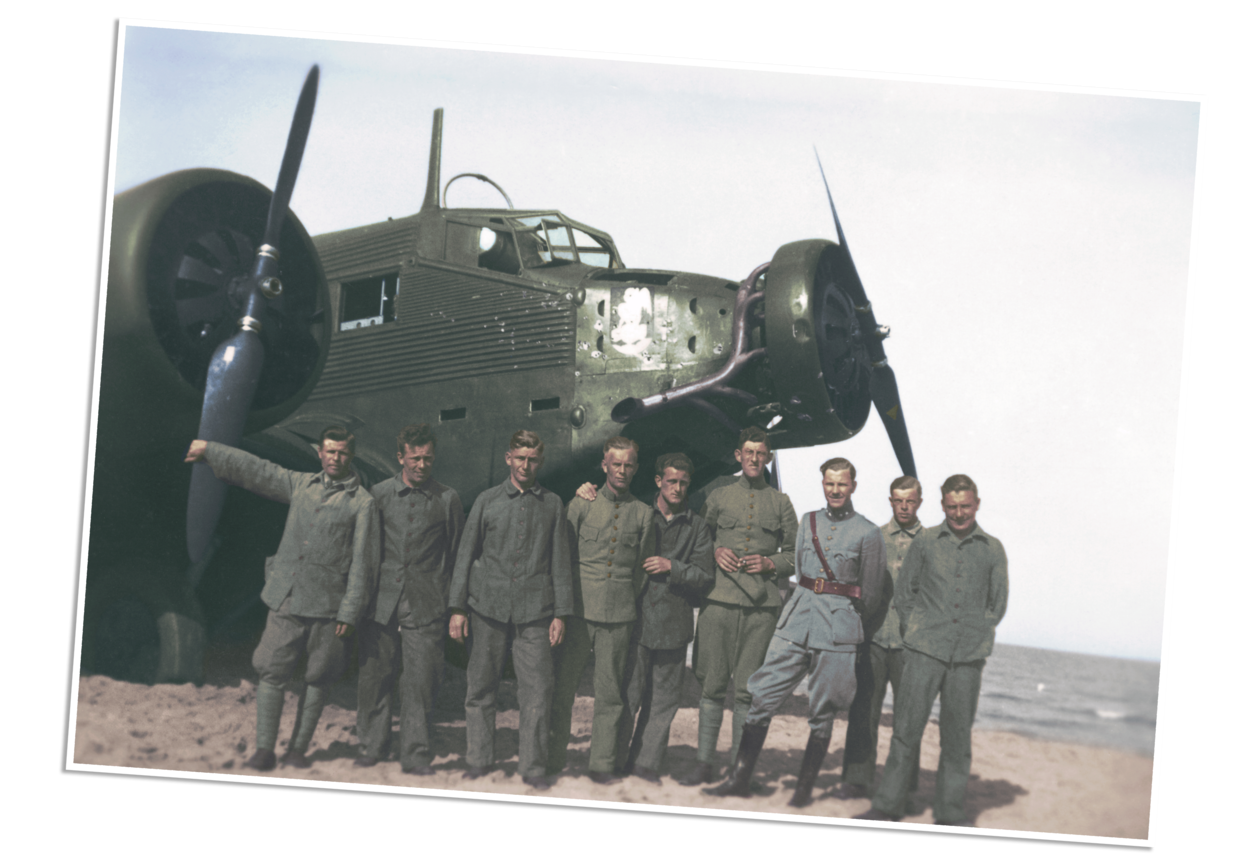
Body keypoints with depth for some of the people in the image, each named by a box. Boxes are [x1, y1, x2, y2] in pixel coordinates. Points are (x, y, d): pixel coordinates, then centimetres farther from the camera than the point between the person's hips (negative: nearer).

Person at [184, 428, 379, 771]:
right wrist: (209, 450, 22)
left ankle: (298, 749, 13)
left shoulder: (362, 503, -2)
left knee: (316, 679, 3)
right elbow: (256, 470, 20)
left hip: (328, 606, -3)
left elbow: (363, 563, -4)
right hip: (286, 599, 3)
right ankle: (264, 749, 1)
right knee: (271, 672, -2)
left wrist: (350, 613, -8)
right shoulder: (301, 485, 12)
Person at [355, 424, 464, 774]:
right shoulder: (380, 494, 6)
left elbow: (457, 555, 9)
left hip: (425, 606, -1)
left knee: (419, 682, -3)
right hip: (382, 601, 1)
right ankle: (372, 744, 20)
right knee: (374, 676, 4)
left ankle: (415, 752, 7)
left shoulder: (448, 499, 4)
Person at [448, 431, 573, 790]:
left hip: (534, 611, 0)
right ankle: (479, 760, 17)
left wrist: (561, 613, 4)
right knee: (481, 687, 5)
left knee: (537, 690, -4)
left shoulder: (552, 505, 9)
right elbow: (465, 554, 8)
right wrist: (457, 608, 2)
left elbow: (560, 561, 10)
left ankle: (533, 765, 6)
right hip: (489, 606, 0)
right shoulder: (487, 501, 7)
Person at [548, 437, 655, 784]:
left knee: (610, 693, 3)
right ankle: (553, 759, 10)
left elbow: (643, 568, 15)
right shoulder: (582, 504, 6)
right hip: (579, 611, -1)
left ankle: (602, 763, 10)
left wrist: (631, 603, 11)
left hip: (619, 615, 1)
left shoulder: (643, 513, 10)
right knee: (562, 687, 0)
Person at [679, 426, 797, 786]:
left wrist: (771, 563, -3)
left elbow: (795, 554, 15)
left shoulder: (781, 503, 12)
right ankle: (705, 762, 6)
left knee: (747, 689, 0)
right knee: (712, 685, -1)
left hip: (761, 605, 0)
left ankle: (738, 763, 7)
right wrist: (714, 554, 0)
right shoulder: (718, 497, 12)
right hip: (719, 599, 0)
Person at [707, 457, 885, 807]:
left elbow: (871, 594, 4)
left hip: (838, 628, -4)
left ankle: (805, 787, 12)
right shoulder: (808, 522, 11)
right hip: (796, 621, 4)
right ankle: (740, 778, 4)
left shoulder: (867, 533, -3)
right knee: (762, 697, -1)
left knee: (822, 713, 2)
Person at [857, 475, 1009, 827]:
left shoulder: (992, 549, 9)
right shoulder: (925, 542, 6)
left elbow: (998, 604, 16)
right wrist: (914, 633, 5)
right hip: (924, 651, -1)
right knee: (906, 728, -3)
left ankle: (950, 810, 14)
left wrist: (976, 635, 9)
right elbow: (903, 593, 11)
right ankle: (887, 805, 3)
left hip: (968, 655, 1)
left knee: (958, 735, 5)